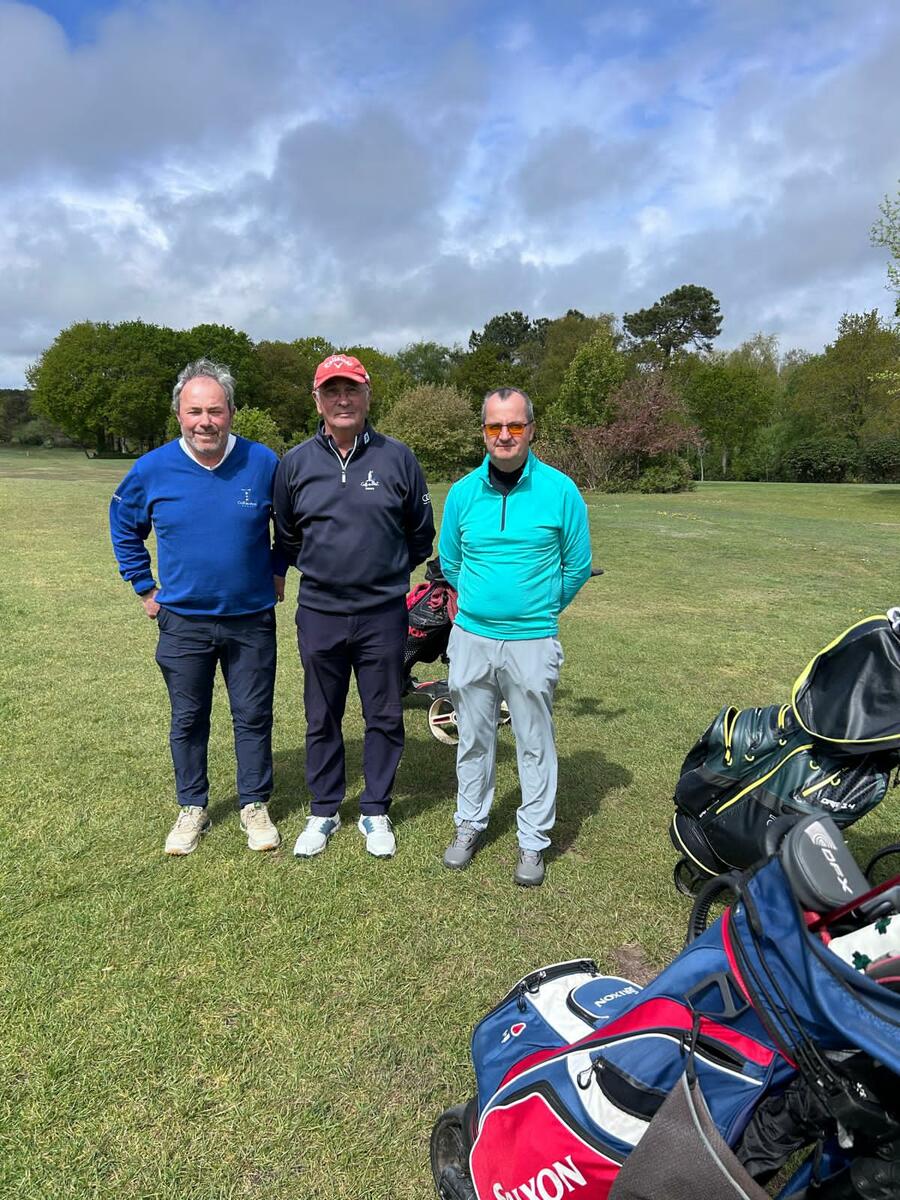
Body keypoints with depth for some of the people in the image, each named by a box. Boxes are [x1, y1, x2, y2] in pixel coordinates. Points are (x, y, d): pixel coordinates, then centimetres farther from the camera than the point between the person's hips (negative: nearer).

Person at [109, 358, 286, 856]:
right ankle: (192, 808, 31)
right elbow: (124, 526, 12)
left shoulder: (263, 462, -8)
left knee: (253, 717, 10)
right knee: (187, 720, 13)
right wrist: (144, 587, 8)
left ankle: (255, 806, 27)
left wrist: (278, 571, 6)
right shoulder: (152, 469, -6)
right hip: (182, 622, 1)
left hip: (252, 619, -1)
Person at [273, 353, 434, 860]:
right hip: (319, 615, 2)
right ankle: (324, 811, 31)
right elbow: (286, 537, 15)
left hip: (384, 615, -1)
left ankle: (376, 812, 27)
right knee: (322, 720, 13)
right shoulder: (295, 463, 3)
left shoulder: (398, 458, -2)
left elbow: (421, 533, 8)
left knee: (384, 718, 9)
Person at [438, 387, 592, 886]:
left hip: (532, 642, -2)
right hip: (471, 637, 3)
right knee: (473, 739, 15)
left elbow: (577, 565, 3)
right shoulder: (462, 492, 2)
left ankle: (533, 841, 24)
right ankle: (470, 824, 33)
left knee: (535, 746, 8)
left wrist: (541, 609, 10)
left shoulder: (560, 490, -6)